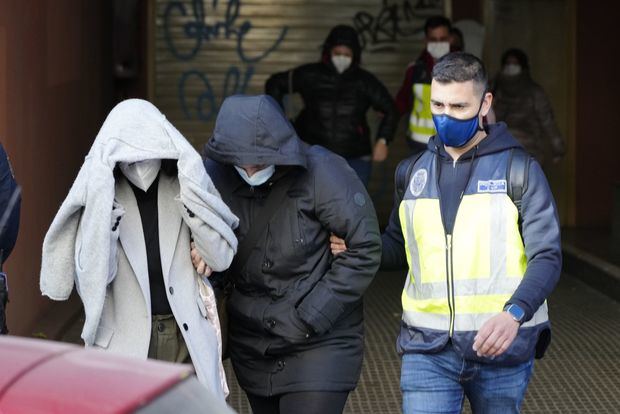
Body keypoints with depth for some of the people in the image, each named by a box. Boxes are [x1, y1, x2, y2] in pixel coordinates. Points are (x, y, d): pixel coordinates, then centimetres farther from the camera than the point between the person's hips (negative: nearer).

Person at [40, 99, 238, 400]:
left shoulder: (183, 188, 3)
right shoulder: (101, 196, -2)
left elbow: (221, 258, -1)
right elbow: (91, 276, -8)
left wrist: (194, 201, -12)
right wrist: (104, 220, -21)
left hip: (187, 338, 1)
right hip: (125, 342, -1)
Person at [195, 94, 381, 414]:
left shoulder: (321, 172, -16)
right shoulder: (215, 175, -6)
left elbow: (365, 249, -14)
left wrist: (312, 316, -15)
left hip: (320, 343, -4)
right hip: (251, 347, 5)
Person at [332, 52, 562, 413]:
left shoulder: (520, 170, -1)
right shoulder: (415, 172, 11)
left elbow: (547, 257, -8)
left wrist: (515, 313, -26)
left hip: (501, 347, -2)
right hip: (428, 350, 2)